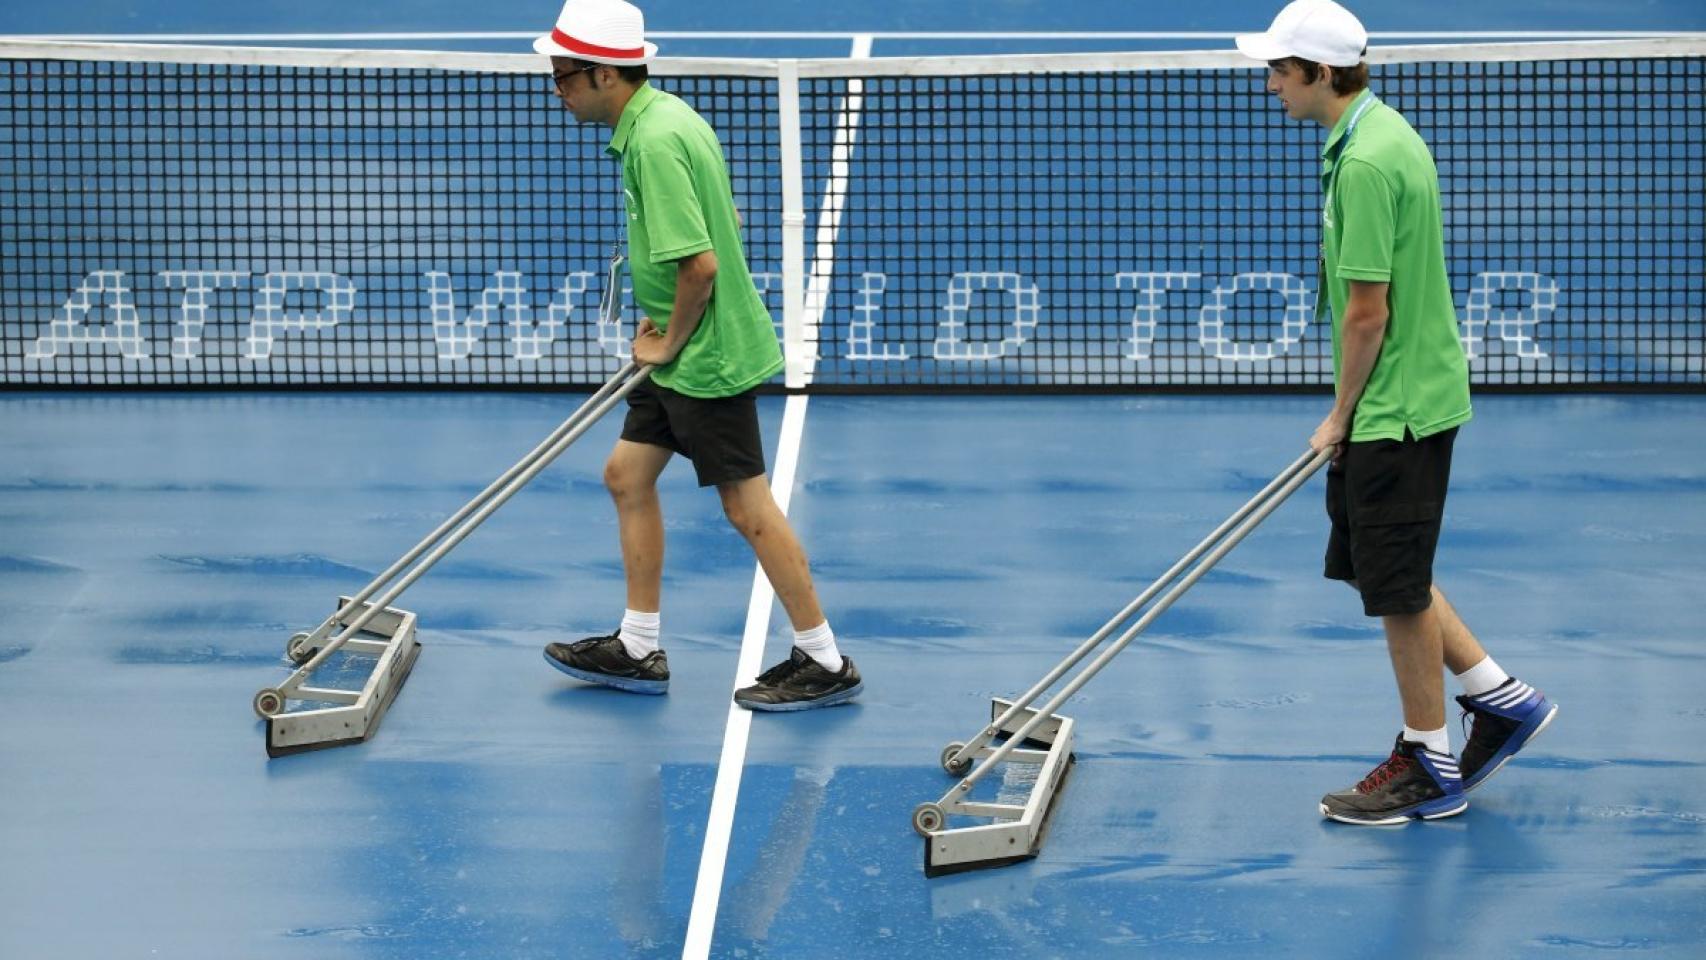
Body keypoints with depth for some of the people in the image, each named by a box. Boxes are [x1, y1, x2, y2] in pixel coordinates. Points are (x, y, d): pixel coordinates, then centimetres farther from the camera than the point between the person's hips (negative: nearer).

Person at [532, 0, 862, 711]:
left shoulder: (656, 142, -24)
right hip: (682, 353, 11)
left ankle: (824, 663, 8)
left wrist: (670, 342, -13)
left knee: (748, 507, -2)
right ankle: (637, 650, 24)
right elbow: (725, 224, 20)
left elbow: (701, 264, -28)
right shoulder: (661, 117, 8)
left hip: (707, 358, -11)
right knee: (628, 476, 15)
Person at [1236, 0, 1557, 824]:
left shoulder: (1366, 162, -23)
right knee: (1375, 568, 19)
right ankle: (1501, 700, 26)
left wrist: (1341, 416, -9)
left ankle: (1430, 768, 15)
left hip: (1397, 411, -10)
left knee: (1395, 587, 2)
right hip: (1395, 406, 10)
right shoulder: (1380, 132, 9)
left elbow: (1367, 311, -22)